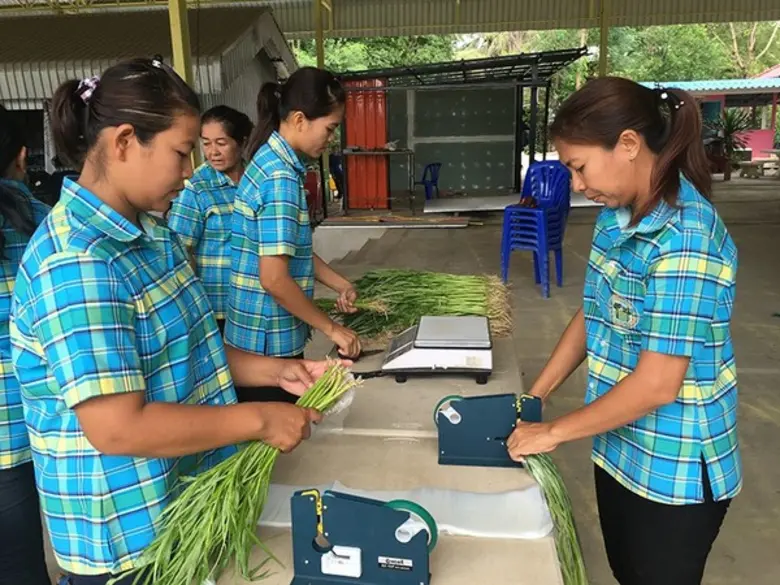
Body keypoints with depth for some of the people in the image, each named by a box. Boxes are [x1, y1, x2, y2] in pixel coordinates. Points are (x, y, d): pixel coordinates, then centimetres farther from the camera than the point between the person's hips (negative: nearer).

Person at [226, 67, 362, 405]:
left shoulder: (274, 162, 8)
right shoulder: (281, 176, -21)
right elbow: (275, 279, -26)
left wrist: (341, 284, 12)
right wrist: (331, 328, -15)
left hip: (260, 336, 9)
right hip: (268, 342, -9)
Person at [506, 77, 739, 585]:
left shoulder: (685, 238, -27)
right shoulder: (617, 216, -1)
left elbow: (657, 385, -27)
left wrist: (553, 431, -16)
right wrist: (534, 396, 5)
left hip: (675, 469, -7)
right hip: (621, 446, 7)